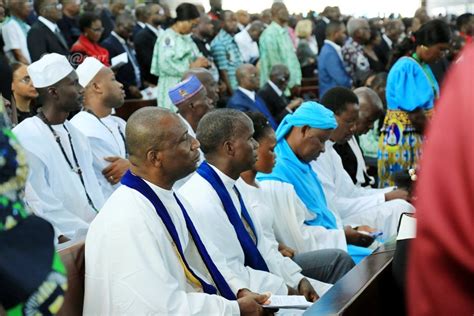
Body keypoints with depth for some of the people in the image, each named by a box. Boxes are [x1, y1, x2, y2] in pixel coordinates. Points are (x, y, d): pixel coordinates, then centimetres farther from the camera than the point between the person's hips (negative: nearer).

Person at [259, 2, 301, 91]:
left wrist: (297, 80, 6)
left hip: (291, 84, 8)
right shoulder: (270, 34, -14)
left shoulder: (285, 32, 12)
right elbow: (274, 62, -16)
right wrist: (287, 83, -12)